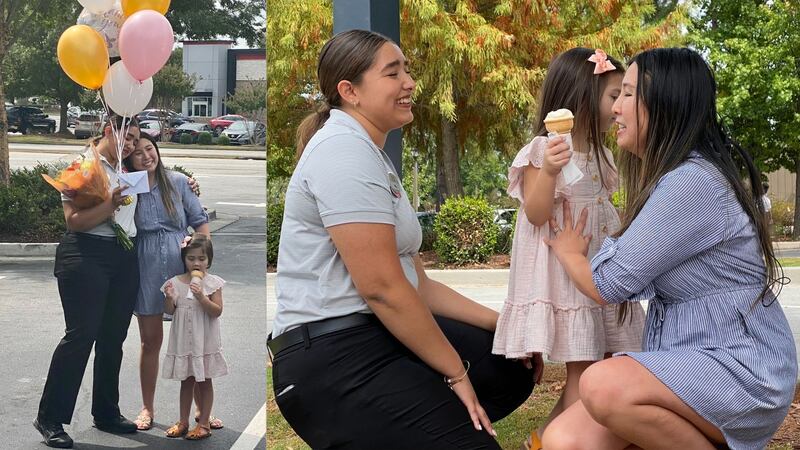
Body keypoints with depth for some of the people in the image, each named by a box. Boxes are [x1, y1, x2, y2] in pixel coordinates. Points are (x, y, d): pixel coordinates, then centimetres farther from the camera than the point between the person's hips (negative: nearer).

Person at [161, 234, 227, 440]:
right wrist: (168, 298, -17)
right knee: (186, 381, 13)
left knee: (204, 381, 7)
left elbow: (217, 311, -13)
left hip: (204, 340, -3)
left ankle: (204, 423, 15)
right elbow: (170, 311, 2)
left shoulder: (212, 282, -7)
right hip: (183, 340, 3)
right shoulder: (176, 282, 0)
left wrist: (201, 297, -26)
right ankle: (183, 422, 22)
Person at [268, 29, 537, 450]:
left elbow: (417, 284, 16)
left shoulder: (372, 156, 19)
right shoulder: (345, 151, -14)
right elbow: (381, 286, -20)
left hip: (381, 333, 10)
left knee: (516, 367, 16)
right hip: (331, 356, -10)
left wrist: (501, 322, 11)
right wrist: (455, 373, -13)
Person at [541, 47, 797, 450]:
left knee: (603, 386, -33)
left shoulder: (692, 182, -18)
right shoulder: (669, 176, 13)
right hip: (687, 361, 8)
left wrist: (569, 252, 7)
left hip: (743, 370, -8)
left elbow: (608, 285, -14)